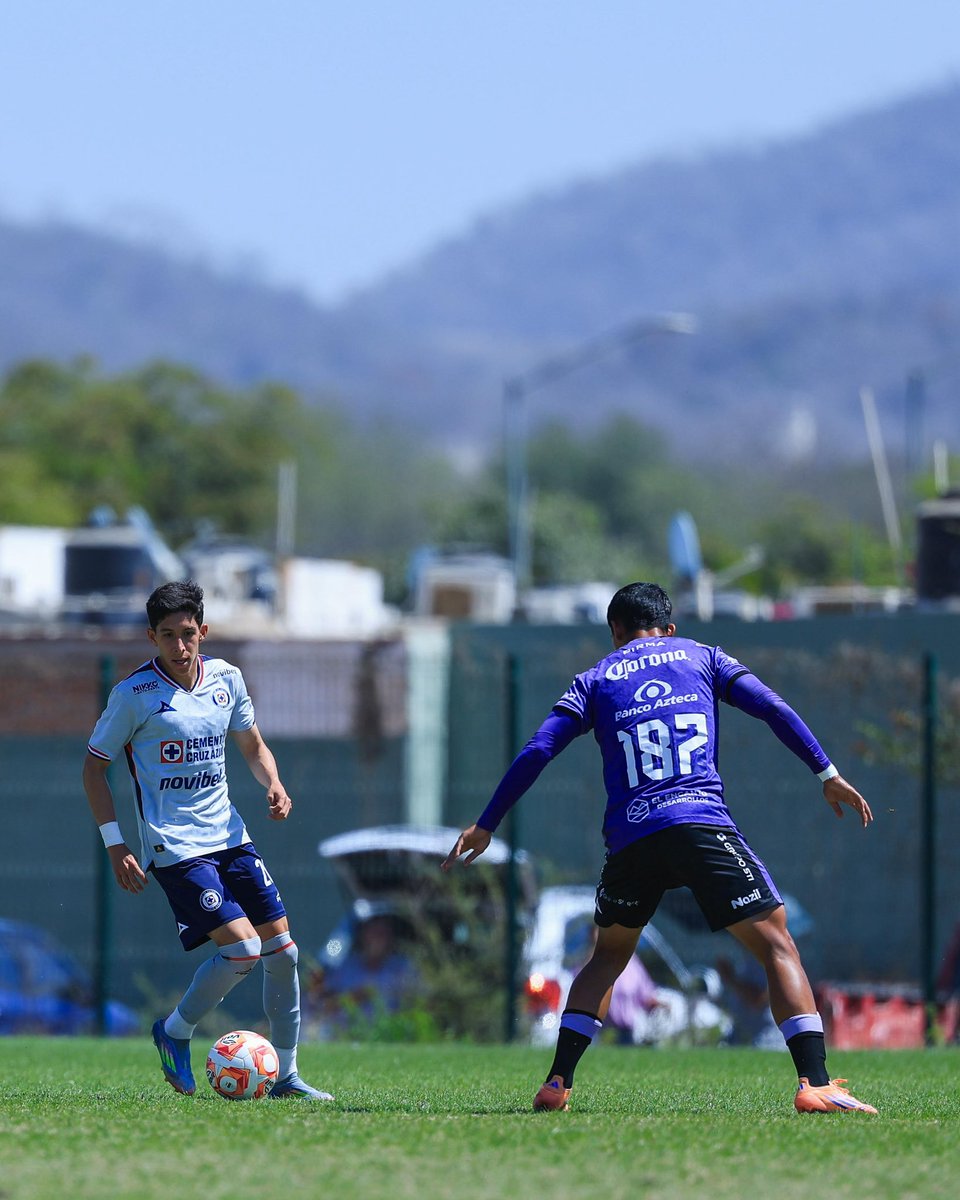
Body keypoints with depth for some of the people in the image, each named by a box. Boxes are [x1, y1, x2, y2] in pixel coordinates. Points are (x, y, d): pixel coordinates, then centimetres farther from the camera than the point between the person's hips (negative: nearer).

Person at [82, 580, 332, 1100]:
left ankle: (286, 1075, 15)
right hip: (174, 847, -6)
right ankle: (174, 1032, 6)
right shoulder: (135, 694, -10)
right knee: (242, 947, -19)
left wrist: (273, 785, -1)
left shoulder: (225, 678, 5)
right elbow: (93, 768, -2)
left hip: (228, 835, 6)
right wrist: (114, 844, -9)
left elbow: (253, 746, 20)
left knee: (282, 949, 3)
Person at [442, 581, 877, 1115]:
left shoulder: (596, 680, 18)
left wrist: (486, 826, 15)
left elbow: (536, 752, 10)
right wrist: (829, 775, 8)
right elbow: (773, 709, 6)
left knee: (608, 956, 24)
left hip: (630, 837, 2)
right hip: (704, 822, -2)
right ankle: (815, 1084, -18)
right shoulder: (701, 657, 17)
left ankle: (557, 1084, 14)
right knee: (777, 946, -1)